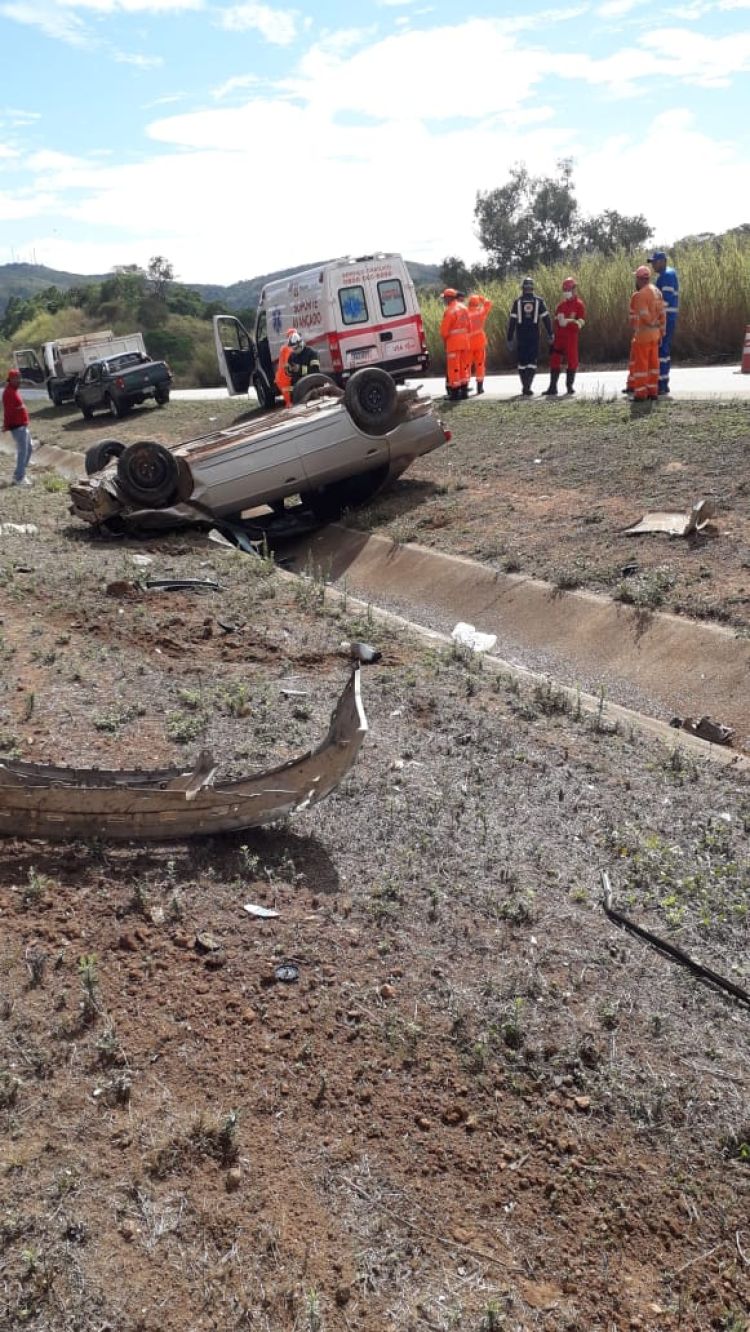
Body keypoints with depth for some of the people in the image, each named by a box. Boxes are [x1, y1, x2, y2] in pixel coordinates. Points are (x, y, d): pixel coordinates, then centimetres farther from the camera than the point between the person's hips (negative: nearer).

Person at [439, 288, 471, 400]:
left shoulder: (450, 311, -14)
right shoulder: (463, 308, 10)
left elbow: (444, 329, -14)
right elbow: (468, 325, 13)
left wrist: (444, 339, 2)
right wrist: (465, 335, 17)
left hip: (453, 342, -8)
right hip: (465, 340, 8)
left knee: (453, 367, -3)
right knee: (464, 366, 13)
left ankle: (455, 392, -2)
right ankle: (464, 390, 17)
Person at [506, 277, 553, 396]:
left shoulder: (517, 302, 0)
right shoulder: (539, 301, 1)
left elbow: (512, 321, -3)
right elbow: (546, 319, 2)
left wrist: (510, 339, 0)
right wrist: (550, 334, 10)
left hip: (521, 336, 0)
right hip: (534, 336, 0)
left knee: (522, 361, 12)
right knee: (532, 361, 2)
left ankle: (525, 386, 17)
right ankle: (527, 387, -12)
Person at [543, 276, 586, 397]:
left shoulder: (579, 304, -2)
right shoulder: (560, 305, 14)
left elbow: (581, 322, -10)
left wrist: (568, 321, -22)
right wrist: (553, 336, 14)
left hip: (571, 337, -5)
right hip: (559, 336, 5)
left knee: (572, 361, -1)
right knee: (555, 360, 1)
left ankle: (569, 386, 9)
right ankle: (553, 388, 3)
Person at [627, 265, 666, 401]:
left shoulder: (639, 295, -16)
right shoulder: (656, 292, 9)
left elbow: (644, 316, -21)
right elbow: (662, 314, 9)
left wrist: (653, 324, -4)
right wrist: (661, 332, 13)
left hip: (642, 334, -8)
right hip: (654, 334, 8)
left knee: (640, 363, -2)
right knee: (653, 363, 11)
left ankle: (640, 393, -1)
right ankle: (652, 390, 15)